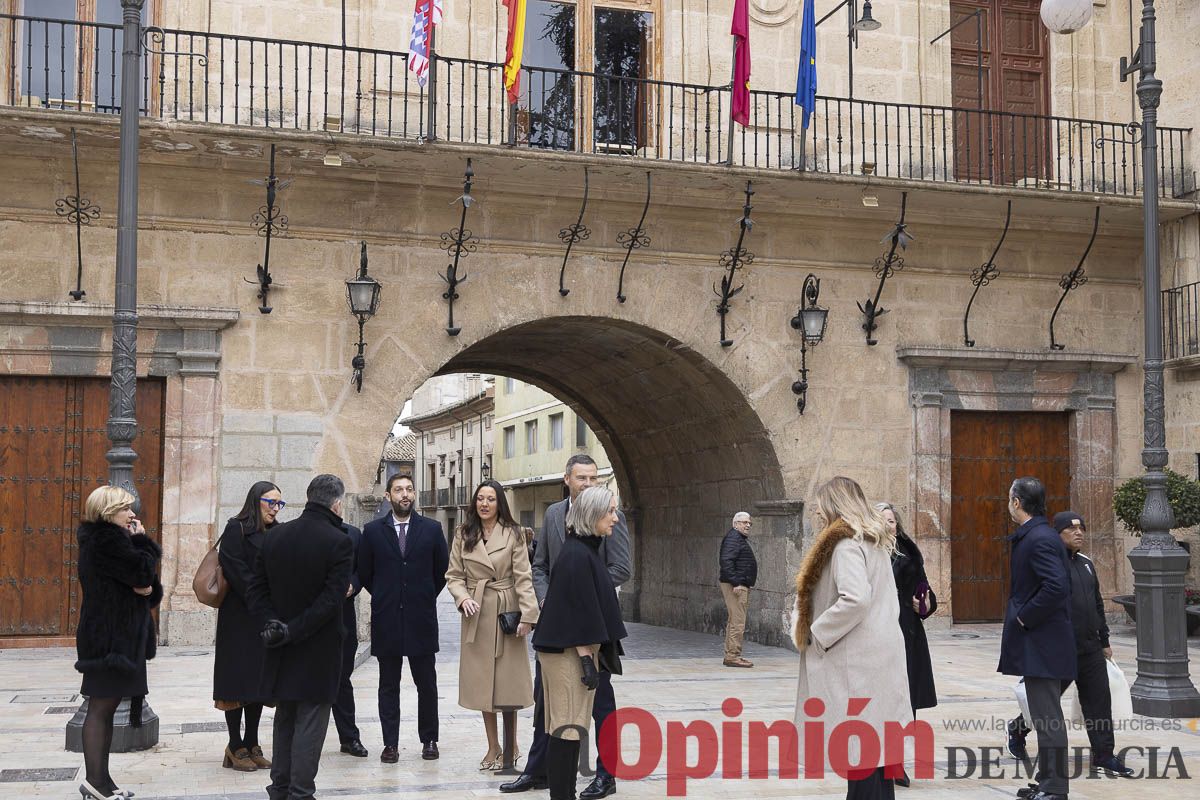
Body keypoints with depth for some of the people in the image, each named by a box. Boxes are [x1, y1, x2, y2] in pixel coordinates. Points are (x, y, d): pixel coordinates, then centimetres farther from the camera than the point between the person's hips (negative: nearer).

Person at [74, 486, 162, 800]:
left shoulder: (102, 538, 19)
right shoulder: (107, 539, -14)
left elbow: (145, 584, 16)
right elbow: (143, 571, -20)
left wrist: (149, 587, -7)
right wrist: (142, 540, -5)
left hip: (119, 635, 10)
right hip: (110, 638, -10)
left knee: (106, 706, 11)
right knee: (102, 706, -9)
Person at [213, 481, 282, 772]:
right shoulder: (237, 530, -6)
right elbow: (237, 573, -15)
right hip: (240, 619, -7)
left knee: (259, 681, 9)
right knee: (238, 682, -2)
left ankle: (252, 745, 15)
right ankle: (236, 747, 4)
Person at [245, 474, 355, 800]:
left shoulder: (275, 536, 3)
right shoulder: (339, 542, -15)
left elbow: (256, 590, 2)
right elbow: (330, 601, -20)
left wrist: (273, 623, -7)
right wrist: (293, 631, -16)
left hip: (281, 650, 6)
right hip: (319, 651, -5)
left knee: (284, 720, 18)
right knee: (310, 722, 2)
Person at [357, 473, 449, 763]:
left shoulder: (432, 529, 3)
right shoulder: (373, 530, 3)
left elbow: (443, 569, 10)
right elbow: (364, 572, 10)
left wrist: (425, 597, 10)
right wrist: (384, 598, 9)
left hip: (421, 618, 0)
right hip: (386, 619, 0)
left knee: (427, 684, 5)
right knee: (388, 685, 5)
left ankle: (429, 739, 15)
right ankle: (390, 743, 10)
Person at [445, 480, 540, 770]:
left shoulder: (513, 534, -1)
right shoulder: (463, 535, 6)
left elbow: (523, 577, -5)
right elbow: (453, 575, 8)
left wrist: (527, 615, -13)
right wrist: (462, 597, -12)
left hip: (506, 613, -3)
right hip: (476, 615, 3)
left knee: (507, 680, -2)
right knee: (482, 682, 6)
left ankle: (510, 747, 13)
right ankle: (493, 748, 17)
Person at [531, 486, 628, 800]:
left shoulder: (584, 549, 13)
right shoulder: (577, 554, -17)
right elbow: (578, 610, -20)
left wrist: (592, 656, 20)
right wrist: (587, 659, -18)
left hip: (574, 650, 10)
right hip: (569, 652, -10)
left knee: (567, 727, 13)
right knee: (568, 728, -6)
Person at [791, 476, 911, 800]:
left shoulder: (846, 543, -13)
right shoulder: (875, 541, 16)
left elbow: (855, 599, -25)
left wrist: (817, 632, -14)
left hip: (856, 660, -9)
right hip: (879, 652, 9)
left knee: (860, 742, -6)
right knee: (874, 740, 12)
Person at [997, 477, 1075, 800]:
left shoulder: (1039, 539, -18)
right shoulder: (1041, 535, 13)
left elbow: (1057, 587, -29)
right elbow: (1061, 584, 19)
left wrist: (1024, 618, -18)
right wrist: (1023, 614, 14)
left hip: (1041, 641, -11)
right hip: (1042, 643, 11)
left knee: (1047, 717, -5)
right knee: (1046, 716, 17)